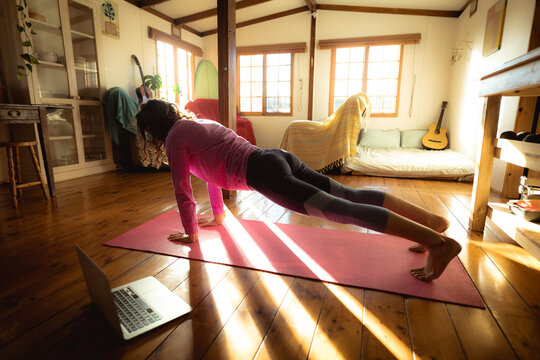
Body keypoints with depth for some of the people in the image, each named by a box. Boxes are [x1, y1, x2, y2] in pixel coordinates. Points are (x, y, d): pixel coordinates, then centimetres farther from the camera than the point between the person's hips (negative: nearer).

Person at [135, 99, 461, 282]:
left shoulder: (175, 137, 5)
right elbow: (214, 169, 38)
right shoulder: (197, 122, 31)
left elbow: (183, 191, 6)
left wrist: (191, 234, 20)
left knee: (338, 209, -17)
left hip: (262, 171, -9)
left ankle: (439, 243, -19)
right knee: (349, 194, 4)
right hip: (278, 157, 9)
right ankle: (433, 220, 8)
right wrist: (218, 217, 44)